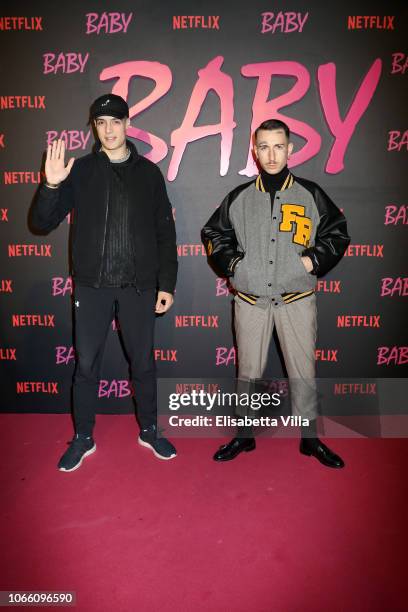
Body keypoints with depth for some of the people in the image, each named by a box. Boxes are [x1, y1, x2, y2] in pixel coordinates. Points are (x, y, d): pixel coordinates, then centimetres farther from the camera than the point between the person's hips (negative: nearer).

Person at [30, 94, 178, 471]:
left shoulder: (148, 172, 6)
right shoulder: (80, 171, 4)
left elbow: (165, 233, 6)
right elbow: (42, 223, 1)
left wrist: (167, 283, 0)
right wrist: (52, 185, -17)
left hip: (138, 286, 0)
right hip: (92, 285, 0)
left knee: (143, 362, 10)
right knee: (86, 364, 7)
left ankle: (149, 431, 29)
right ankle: (83, 438, 26)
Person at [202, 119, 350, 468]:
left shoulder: (311, 195, 4)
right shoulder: (238, 198, 6)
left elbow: (337, 233, 11)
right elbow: (213, 234, 16)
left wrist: (314, 260, -4)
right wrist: (231, 263, 1)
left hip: (297, 299, 0)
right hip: (250, 300, 1)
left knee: (303, 372, 6)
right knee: (248, 372, 10)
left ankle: (310, 438, 24)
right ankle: (245, 435, 26)